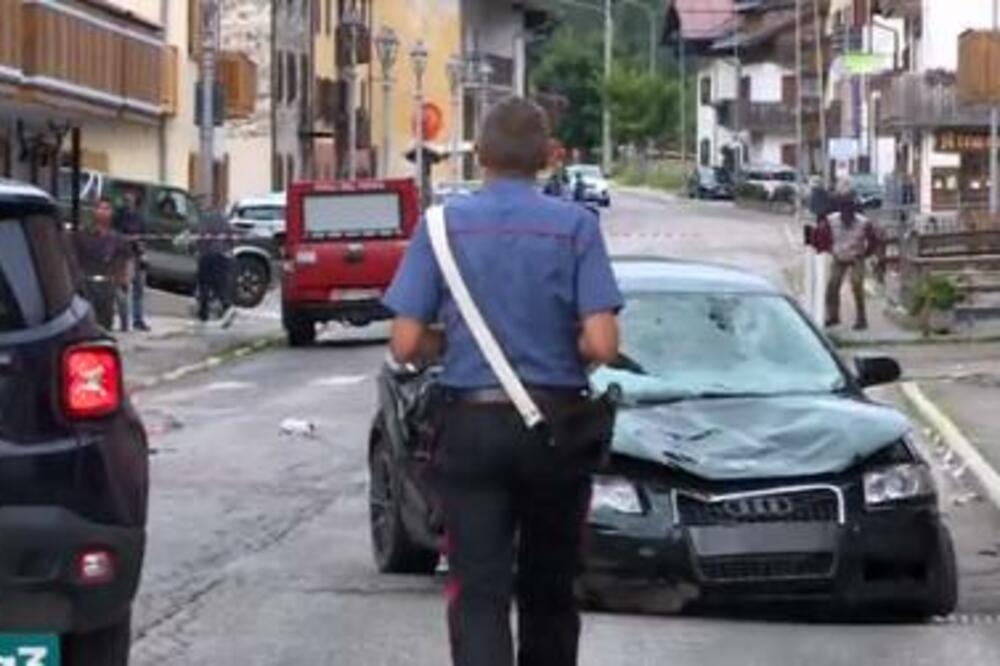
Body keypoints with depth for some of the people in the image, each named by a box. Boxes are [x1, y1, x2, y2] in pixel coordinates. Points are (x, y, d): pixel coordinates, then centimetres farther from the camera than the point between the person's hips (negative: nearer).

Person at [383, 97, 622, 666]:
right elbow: (602, 345, -14)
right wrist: (564, 349, 8)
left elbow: (407, 345, -5)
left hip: (472, 424, 0)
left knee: (479, 591, -4)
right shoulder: (575, 226, -7)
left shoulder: (444, 224, -3)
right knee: (549, 588, 16)